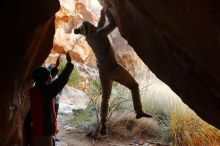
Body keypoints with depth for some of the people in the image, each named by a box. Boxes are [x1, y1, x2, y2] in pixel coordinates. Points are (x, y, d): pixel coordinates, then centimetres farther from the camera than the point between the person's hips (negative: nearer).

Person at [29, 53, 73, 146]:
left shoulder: (33, 90, 3)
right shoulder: (46, 91, -20)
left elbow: (45, 79, 20)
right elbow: (62, 79, -16)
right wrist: (69, 63, -3)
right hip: (44, 131, -8)